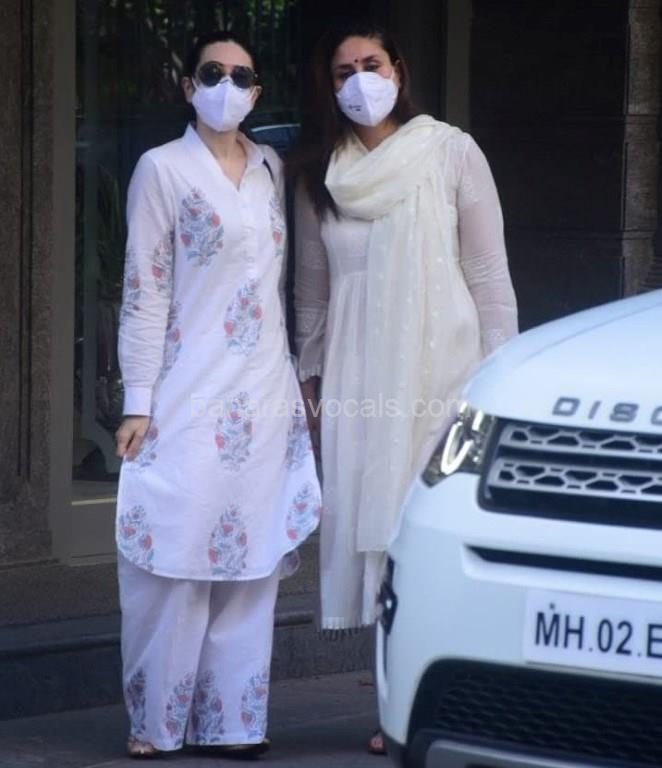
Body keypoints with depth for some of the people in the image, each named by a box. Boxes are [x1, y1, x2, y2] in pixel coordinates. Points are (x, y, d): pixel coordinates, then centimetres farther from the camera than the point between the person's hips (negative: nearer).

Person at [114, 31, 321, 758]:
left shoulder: (272, 170, 12)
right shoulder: (164, 169, -3)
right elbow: (144, 293, -5)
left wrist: (298, 382, 15)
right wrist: (138, 402, -10)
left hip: (264, 398, 5)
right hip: (191, 397, -5)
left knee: (248, 560, 4)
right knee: (176, 559, -6)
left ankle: (230, 718, 9)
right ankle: (156, 719, 3)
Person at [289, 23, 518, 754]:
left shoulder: (451, 154, 0)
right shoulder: (318, 175, 9)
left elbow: (489, 276, 0)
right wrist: (310, 378, 13)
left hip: (442, 380, -3)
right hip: (358, 389, 3)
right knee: (375, 541, -1)